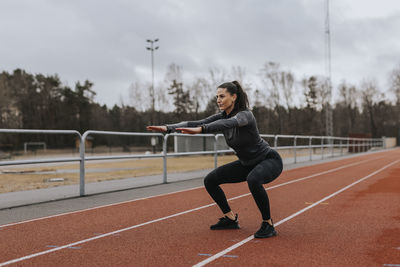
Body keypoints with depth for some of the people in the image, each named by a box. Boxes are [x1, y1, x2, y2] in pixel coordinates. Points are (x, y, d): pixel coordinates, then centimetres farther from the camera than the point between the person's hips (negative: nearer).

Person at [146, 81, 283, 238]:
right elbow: (195, 123, -14)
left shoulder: (245, 115, -26)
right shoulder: (222, 117, -4)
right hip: (247, 164, 8)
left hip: (270, 160, -8)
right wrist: (168, 128, -28)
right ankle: (230, 219, 14)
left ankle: (268, 224, -21)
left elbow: (229, 123, -49)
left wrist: (201, 129, -64)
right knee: (210, 180, 1)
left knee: (253, 180, -40)